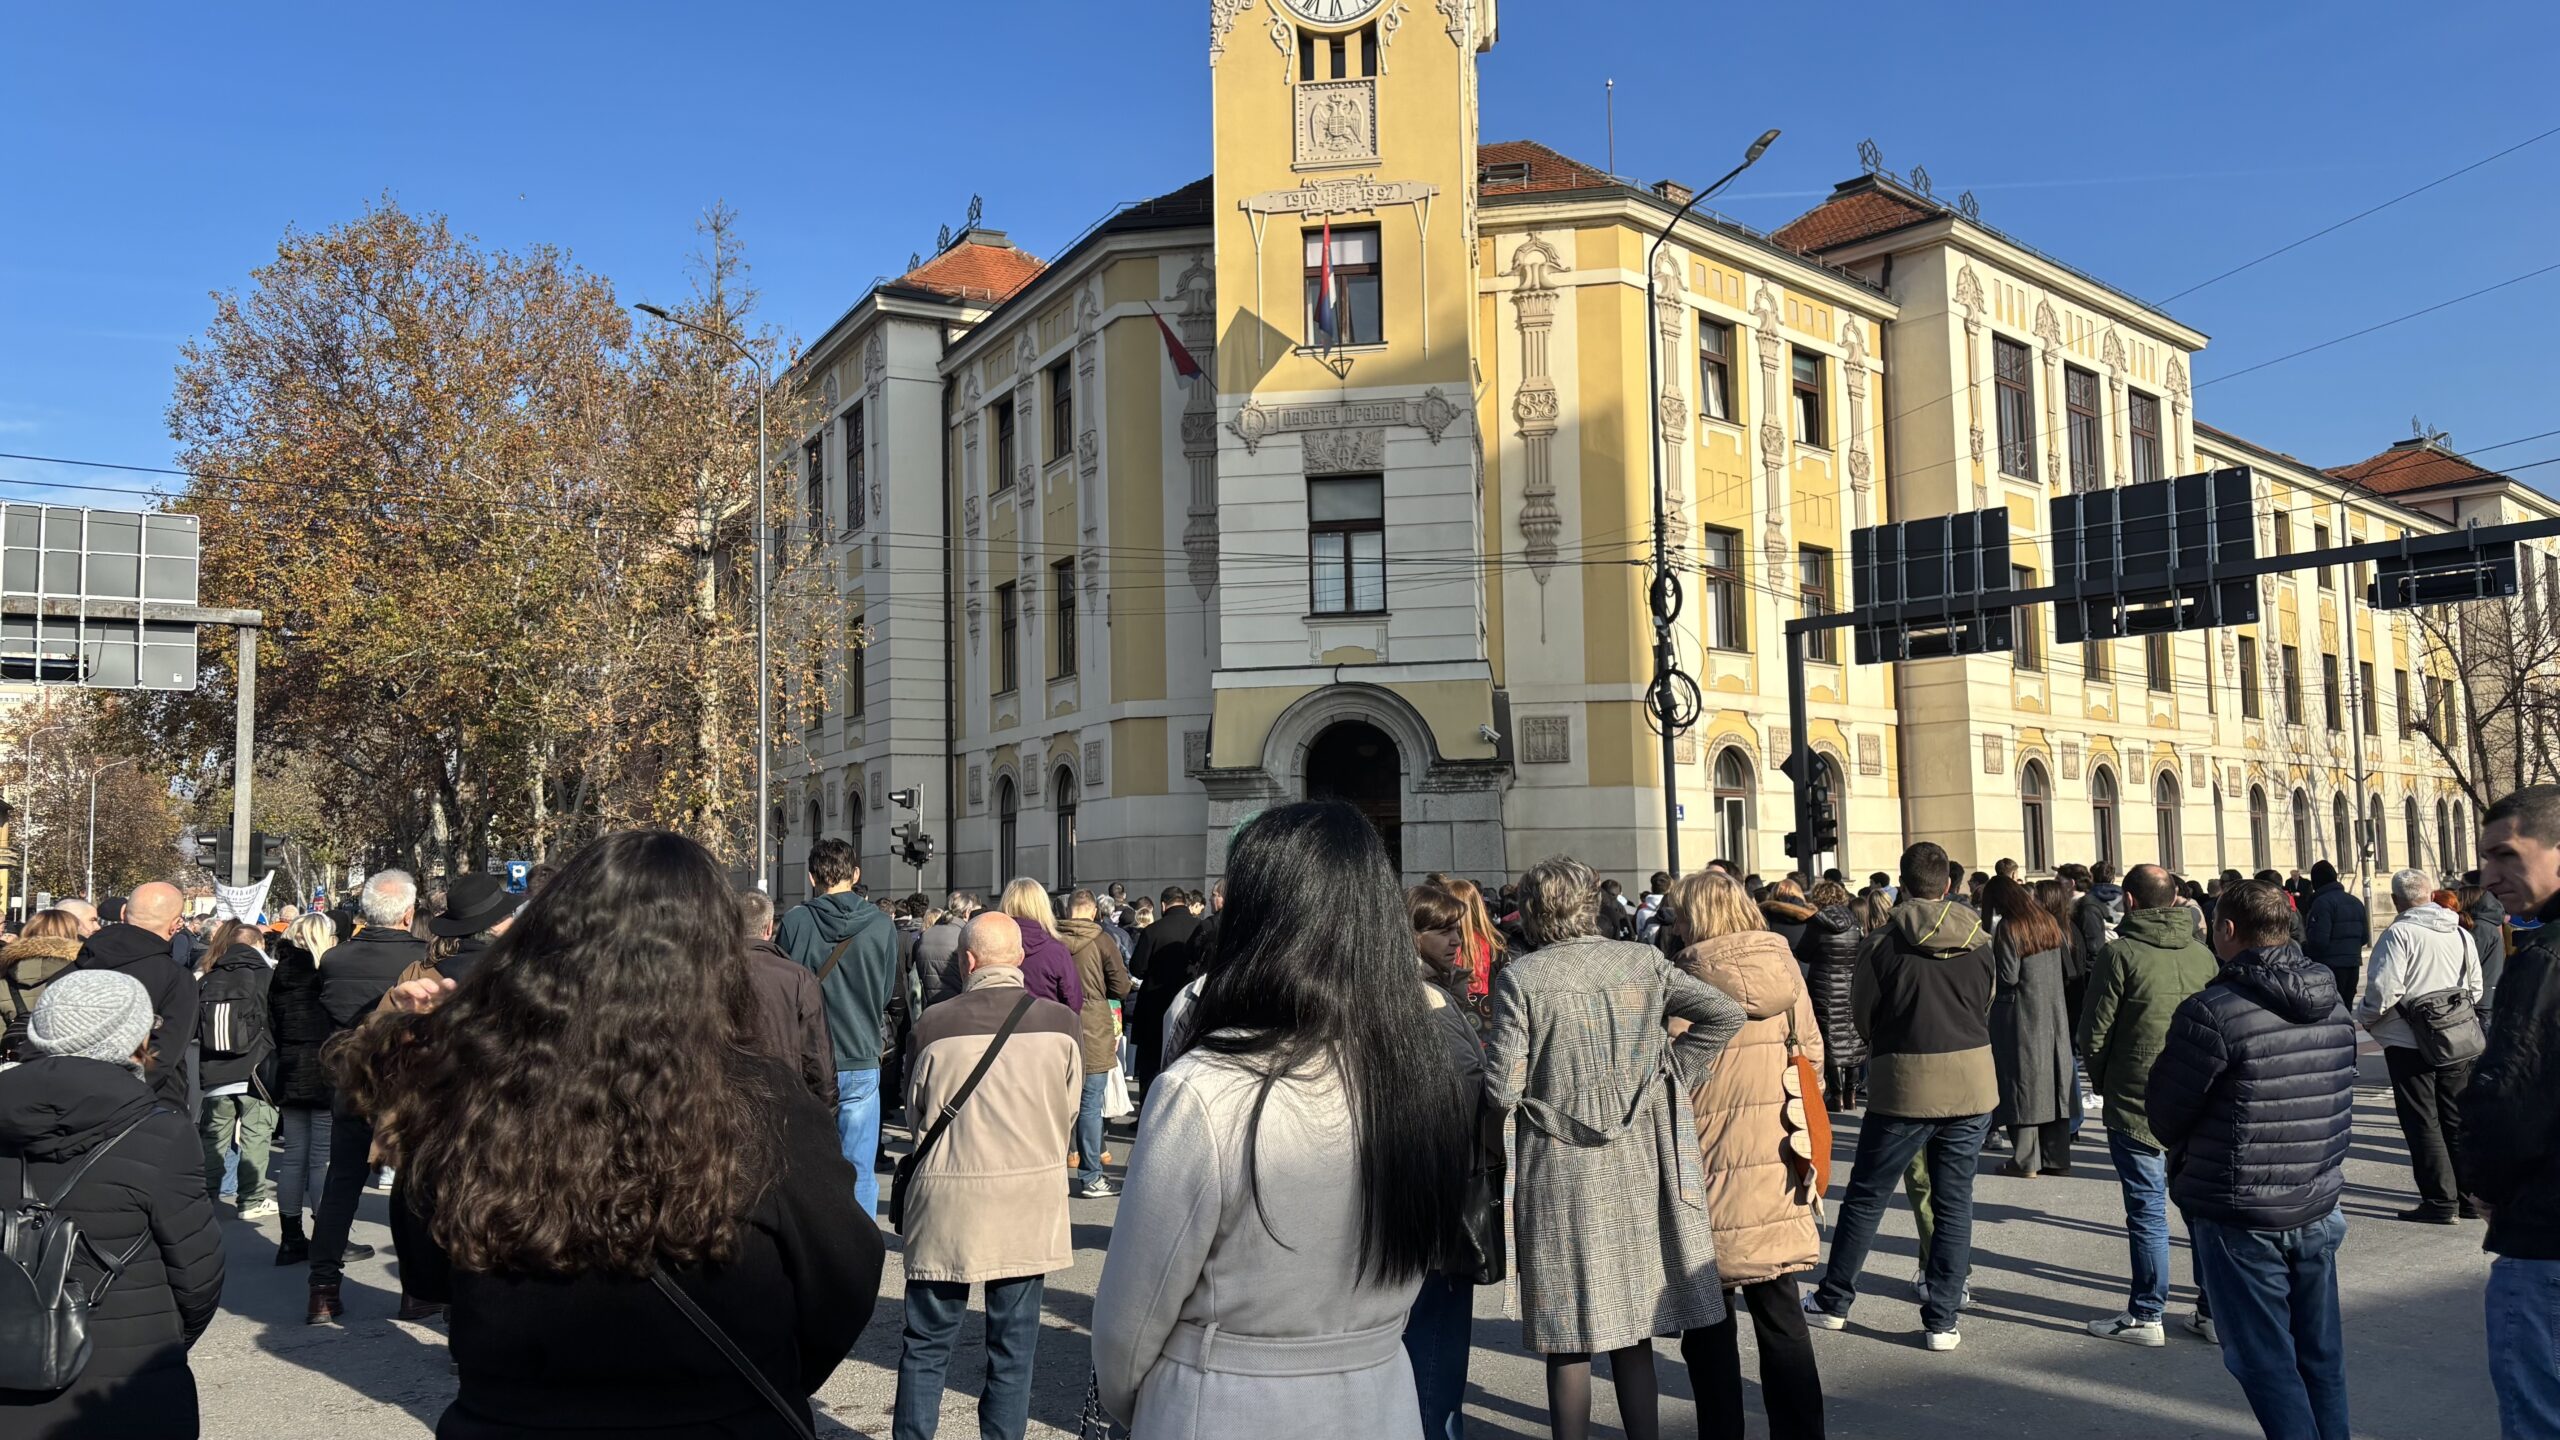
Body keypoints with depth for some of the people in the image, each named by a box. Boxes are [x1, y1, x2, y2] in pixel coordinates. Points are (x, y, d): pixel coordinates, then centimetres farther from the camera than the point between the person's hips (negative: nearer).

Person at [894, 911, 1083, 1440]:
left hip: (947, 1203, -1)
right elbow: (1067, 1114, 4)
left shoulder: (932, 1025, -11)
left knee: (926, 1343, 13)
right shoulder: (1063, 1023, -8)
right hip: (1029, 1207, 1)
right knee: (1013, 1346, 12)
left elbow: (915, 1113, 4)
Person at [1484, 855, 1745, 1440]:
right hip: (1639, 1169, 4)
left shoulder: (1520, 978, -10)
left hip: (1562, 1175, -4)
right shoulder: (1643, 962, 1)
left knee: (1569, 1341, 7)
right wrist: (1671, 1074, 5)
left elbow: (1501, 1089, -13)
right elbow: (1727, 1013, -2)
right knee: (1632, 1330, 16)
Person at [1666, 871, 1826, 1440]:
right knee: (1782, 1319, 14)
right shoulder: (1785, 968, 2)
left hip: (1712, 1179, -5)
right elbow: (1811, 1054, 10)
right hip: (1779, 1174, 5)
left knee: (1709, 1328, 8)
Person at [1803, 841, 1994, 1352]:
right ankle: (1941, 1320, 11)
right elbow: (1987, 1010, 12)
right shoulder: (1979, 941, 1)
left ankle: (1833, 1301, 20)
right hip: (1973, 1083, 3)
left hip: (1905, 1084, -3)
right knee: (1954, 1200, 10)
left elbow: (1863, 1012, 0)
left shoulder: (1885, 941, -9)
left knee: (1865, 1195, 10)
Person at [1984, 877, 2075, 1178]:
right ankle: (2057, 1157, 13)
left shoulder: (2008, 928, -15)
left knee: (2023, 1082, -1)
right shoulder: (2047, 921, 6)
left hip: (2022, 1015, -7)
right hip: (2055, 1013, 7)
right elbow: (2066, 952, 17)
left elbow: (2008, 977, -18)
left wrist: (1989, 964, 0)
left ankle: (2025, 1160, 0)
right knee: (2054, 1082, 10)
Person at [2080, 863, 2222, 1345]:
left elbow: (2094, 1032, -8)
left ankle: (2145, 1316, 7)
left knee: (2147, 1210, 1)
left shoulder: (2119, 952, -11)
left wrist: (2102, 1081, 9)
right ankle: (2216, 1308, 20)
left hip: (2137, 1105, -5)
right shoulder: (2203, 954, 4)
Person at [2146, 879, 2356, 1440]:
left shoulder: (2210, 1013, -20)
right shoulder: (2333, 1006, 3)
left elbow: (2165, 1119, -11)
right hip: (2318, 1206, 7)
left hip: (2240, 1218, -6)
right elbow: (2342, 1104, 13)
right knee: (2320, 1355, 18)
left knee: (2266, 1361, 3)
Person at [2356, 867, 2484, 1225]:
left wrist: (2363, 1017, -3)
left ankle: (2440, 1201, 2)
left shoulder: (2398, 933, -15)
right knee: (2457, 1120, 15)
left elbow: (2385, 991, -20)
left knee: (2422, 1122, 2)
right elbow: (2475, 990, 12)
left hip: (2409, 1044, -6)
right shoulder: (2461, 933, 6)